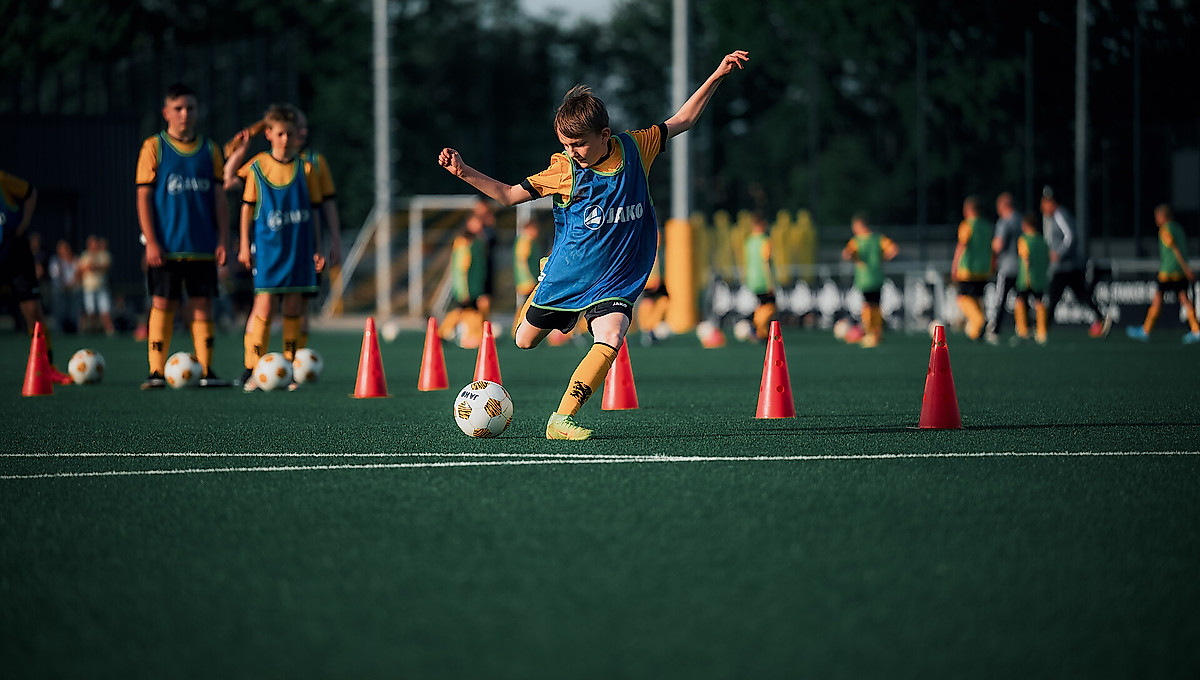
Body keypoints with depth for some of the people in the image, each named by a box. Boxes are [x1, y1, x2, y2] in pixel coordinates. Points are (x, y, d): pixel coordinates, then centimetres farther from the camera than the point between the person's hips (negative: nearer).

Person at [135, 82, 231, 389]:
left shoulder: (209, 150, 9)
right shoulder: (154, 147, 1)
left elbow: (219, 197, 11)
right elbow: (144, 196, -2)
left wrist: (222, 240, 3)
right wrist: (151, 241, -10)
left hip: (202, 245, 3)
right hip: (165, 246, -3)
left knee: (202, 304, 3)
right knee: (163, 303, -4)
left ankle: (206, 371, 6)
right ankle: (156, 372, -1)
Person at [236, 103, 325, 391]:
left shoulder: (305, 168, 3)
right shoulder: (257, 167, -1)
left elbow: (314, 210, 8)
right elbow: (247, 206, 6)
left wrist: (317, 248, 7)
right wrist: (244, 245, 4)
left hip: (298, 248, 2)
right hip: (267, 247, -2)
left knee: (293, 308, 4)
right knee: (264, 307, -9)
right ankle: (251, 370, -4)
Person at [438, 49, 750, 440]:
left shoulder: (634, 149, -5)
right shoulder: (563, 169, -9)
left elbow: (682, 121, 8)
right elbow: (511, 194, 0)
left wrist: (717, 77, 2)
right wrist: (463, 172, -11)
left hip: (616, 282, 0)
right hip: (566, 276, 1)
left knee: (610, 340, -26)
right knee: (525, 341, 12)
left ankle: (562, 419, -25)